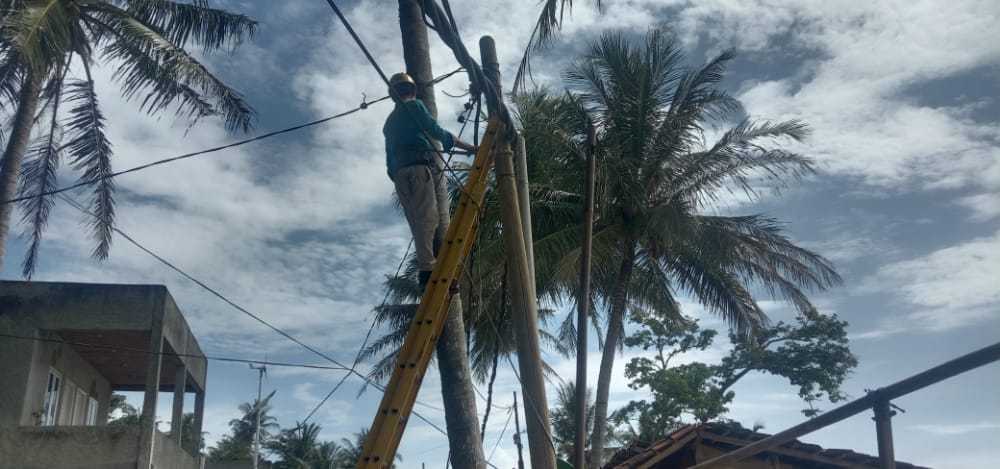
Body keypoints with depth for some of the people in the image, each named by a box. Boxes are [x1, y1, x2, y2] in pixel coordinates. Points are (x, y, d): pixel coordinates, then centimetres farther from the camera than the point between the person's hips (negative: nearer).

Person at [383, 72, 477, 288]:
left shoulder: (389, 122, 30)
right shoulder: (414, 106, 11)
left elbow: (390, 155, 26)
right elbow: (436, 131, 0)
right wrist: (468, 147, 2)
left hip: (399, 173, 6)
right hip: (423, 166, -6)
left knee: (420, 221, -2)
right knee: (430, 218, -16)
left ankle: (426, 270, -16)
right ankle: (427, 268, -30)